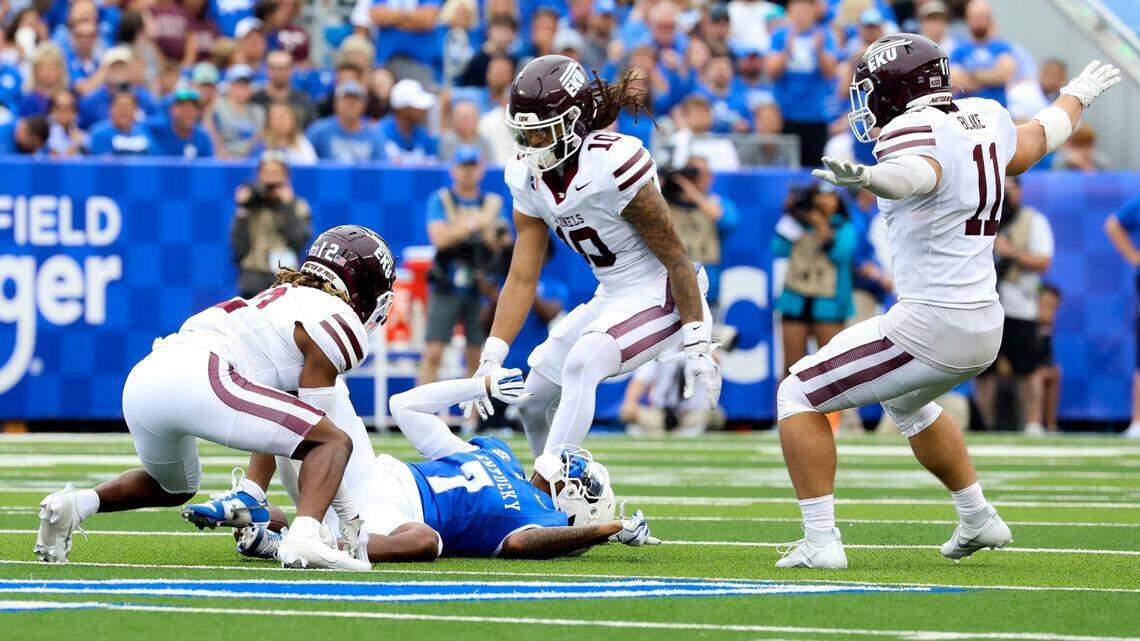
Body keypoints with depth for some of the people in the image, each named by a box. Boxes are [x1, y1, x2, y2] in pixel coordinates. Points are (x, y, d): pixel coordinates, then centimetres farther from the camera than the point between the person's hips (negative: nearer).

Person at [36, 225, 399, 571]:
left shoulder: (284, 300, 33)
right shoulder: (338, 320, 7)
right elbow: (318, 434, 7)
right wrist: (351, 517, 15)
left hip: (141, 380, 9)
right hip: (196, 381, -9)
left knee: (174, 488, 36)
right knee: (336, 443, -1)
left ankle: (76, 504, 12)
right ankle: (304, 537, -26)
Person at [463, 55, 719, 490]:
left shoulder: (613, 164, -25)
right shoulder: (528, 176, -3)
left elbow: (676, 259, -19)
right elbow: (522, 278, 1)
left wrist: (697, 344, -19)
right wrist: (492, 358, -7)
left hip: (660, 295, -9)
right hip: (611, 298, 9)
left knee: (580, 364, -31)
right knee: (534, 398, 11)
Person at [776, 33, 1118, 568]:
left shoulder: (916, 132, -18)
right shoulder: (984, 120, 6)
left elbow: (916, 172, -44)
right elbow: (1034, 143, 28)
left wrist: (868, 178, -66)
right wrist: (1076, 96, 50)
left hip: (930, 325, -9)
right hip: (983, 328, 9)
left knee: (799, 397, 0)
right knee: (906, 402, 37)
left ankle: (820, 542, -6)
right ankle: (978, 519, 43)